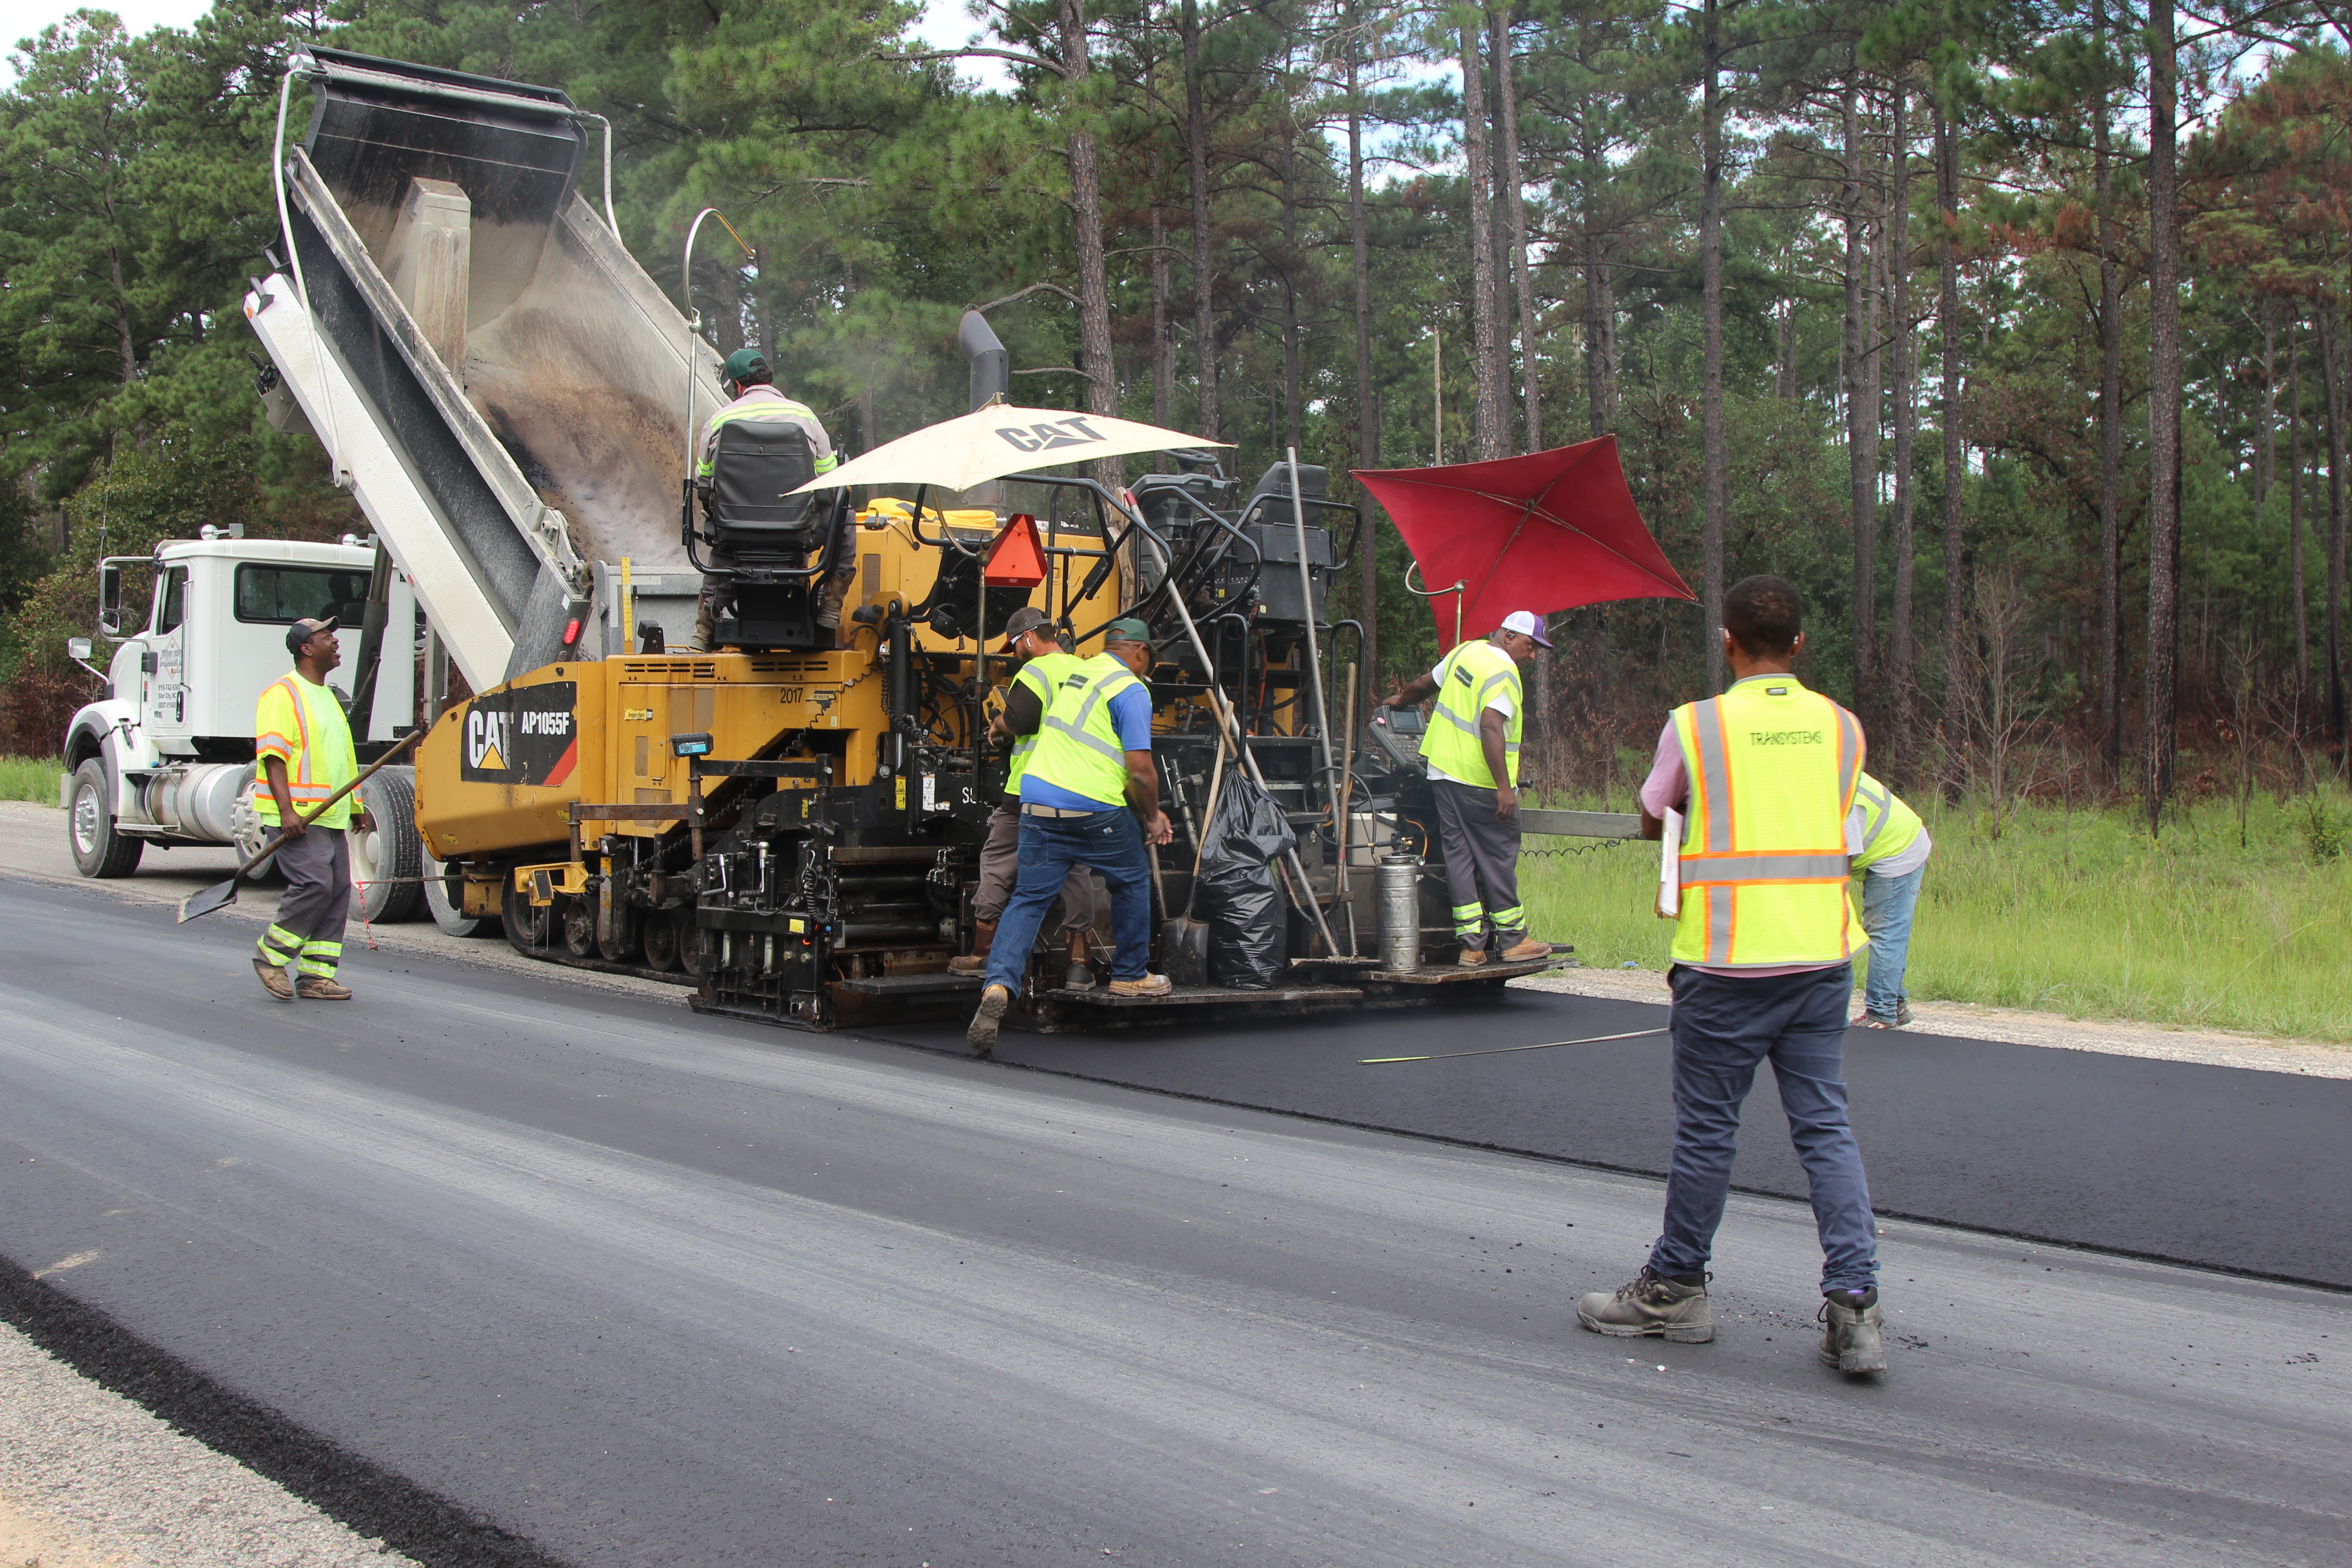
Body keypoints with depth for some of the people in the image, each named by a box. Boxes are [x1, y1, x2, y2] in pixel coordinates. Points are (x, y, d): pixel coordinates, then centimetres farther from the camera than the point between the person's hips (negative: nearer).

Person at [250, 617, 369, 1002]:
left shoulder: (326, 696, 22)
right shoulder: (283, 694, -7)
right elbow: (273, 755, -17)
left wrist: (355, 807, 26)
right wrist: (286, 810, -25)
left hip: (331, 816, 9)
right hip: (297, 816, -9)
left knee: (338, 891, 3)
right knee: (314, 886, -18)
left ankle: (316, 975, 7)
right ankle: (271, 957, -1)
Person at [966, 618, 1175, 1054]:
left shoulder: (1073, 673, 19)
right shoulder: (1131, 691, -4)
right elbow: (1140, 769, -12)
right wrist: (1152, 817, 7)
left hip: (1038, 799, 6)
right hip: (1094, 808, -5)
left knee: (1029, 898, 4)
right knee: (1132, 882, 19)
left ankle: (999, 985, -15)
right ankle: (1130, 974, 31)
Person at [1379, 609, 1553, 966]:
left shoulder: (1464, 652, 12)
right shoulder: (1503, 672, -14)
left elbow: (1425, 684, 28)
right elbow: (1490, 727, -25)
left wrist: (1400, 700, 49)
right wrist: (1505, 787, -27)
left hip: (1443, 772, 8)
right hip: (1480, 783, -8)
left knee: (1458, 855, 7)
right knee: (1498, 858, 2)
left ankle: (1471, 945, 7)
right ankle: (1512, 940, 11)